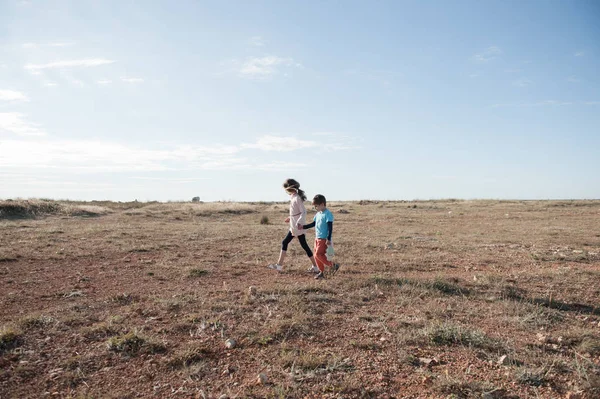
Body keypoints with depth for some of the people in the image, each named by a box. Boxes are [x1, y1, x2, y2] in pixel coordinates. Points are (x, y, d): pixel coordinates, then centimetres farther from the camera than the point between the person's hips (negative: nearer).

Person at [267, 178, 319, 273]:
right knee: (284, 242, 12)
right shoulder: (293, 197, 9)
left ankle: (315, 267, 6)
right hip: (293, 226, 10)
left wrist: (298, 223, -30)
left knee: (304, 245, -3)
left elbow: (303, 212, -22)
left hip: (298, 226, -10)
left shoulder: (297, 198, -17)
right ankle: (279, 265, 18)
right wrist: (291, 218, 25)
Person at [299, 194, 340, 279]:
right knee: (316, 255, 9)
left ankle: (333, 265, -1)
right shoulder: (318, 214, 12)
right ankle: (321, 272, 19)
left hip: (324, 239, -9)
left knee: (318, 254, -14)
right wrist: (303, 227, 14)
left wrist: (328, 239, -23)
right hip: (317, 238, 9)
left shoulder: (328, 214, -15)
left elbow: (330, 227, -18)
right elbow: (313, 224, 21)